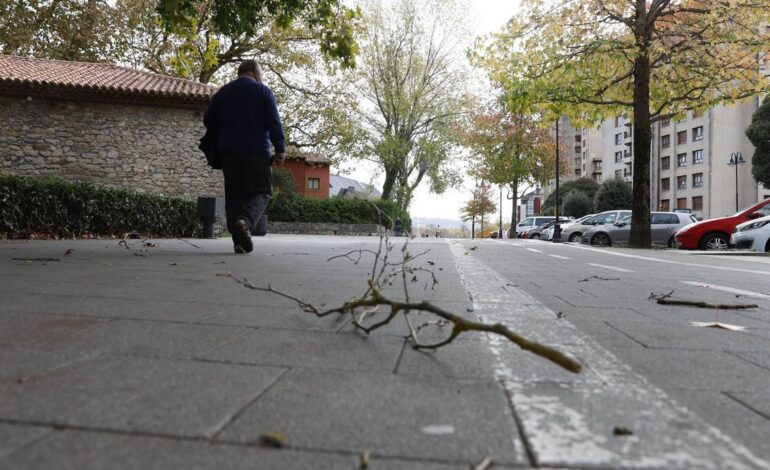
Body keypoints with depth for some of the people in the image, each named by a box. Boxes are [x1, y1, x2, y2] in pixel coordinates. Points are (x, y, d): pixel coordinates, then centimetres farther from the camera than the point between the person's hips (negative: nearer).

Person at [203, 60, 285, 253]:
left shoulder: (222, 92, 16)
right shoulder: (263, 91, 2)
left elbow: (208, 120, 16)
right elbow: (274, 123, -7)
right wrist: (280, 150, -6)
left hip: (228, 152, 4)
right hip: (256, 152, -4)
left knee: (234, 195, 7)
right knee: (261, 192, 2)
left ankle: (240, 241, 1)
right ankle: (245, 221, -26)